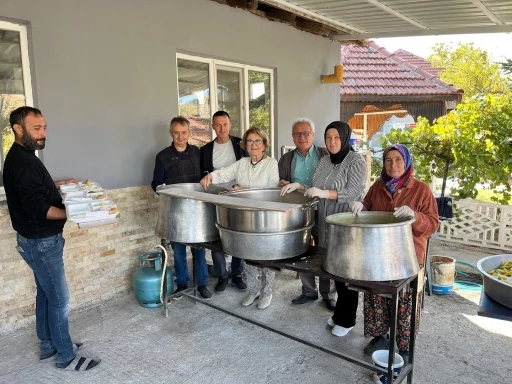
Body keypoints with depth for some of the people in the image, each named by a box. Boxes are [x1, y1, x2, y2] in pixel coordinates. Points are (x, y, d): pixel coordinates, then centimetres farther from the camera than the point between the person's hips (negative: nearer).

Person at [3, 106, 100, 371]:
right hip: (40, 242, -10)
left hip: (39, 239, 10)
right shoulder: (21, 162, -22)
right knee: (59, 298, -1)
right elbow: (38, 208, -28)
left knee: (45, 293, 19)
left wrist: (58, 184, 15)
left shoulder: (22, 157, 10)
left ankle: (48, 345, 33)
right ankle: (67, 357, 12)